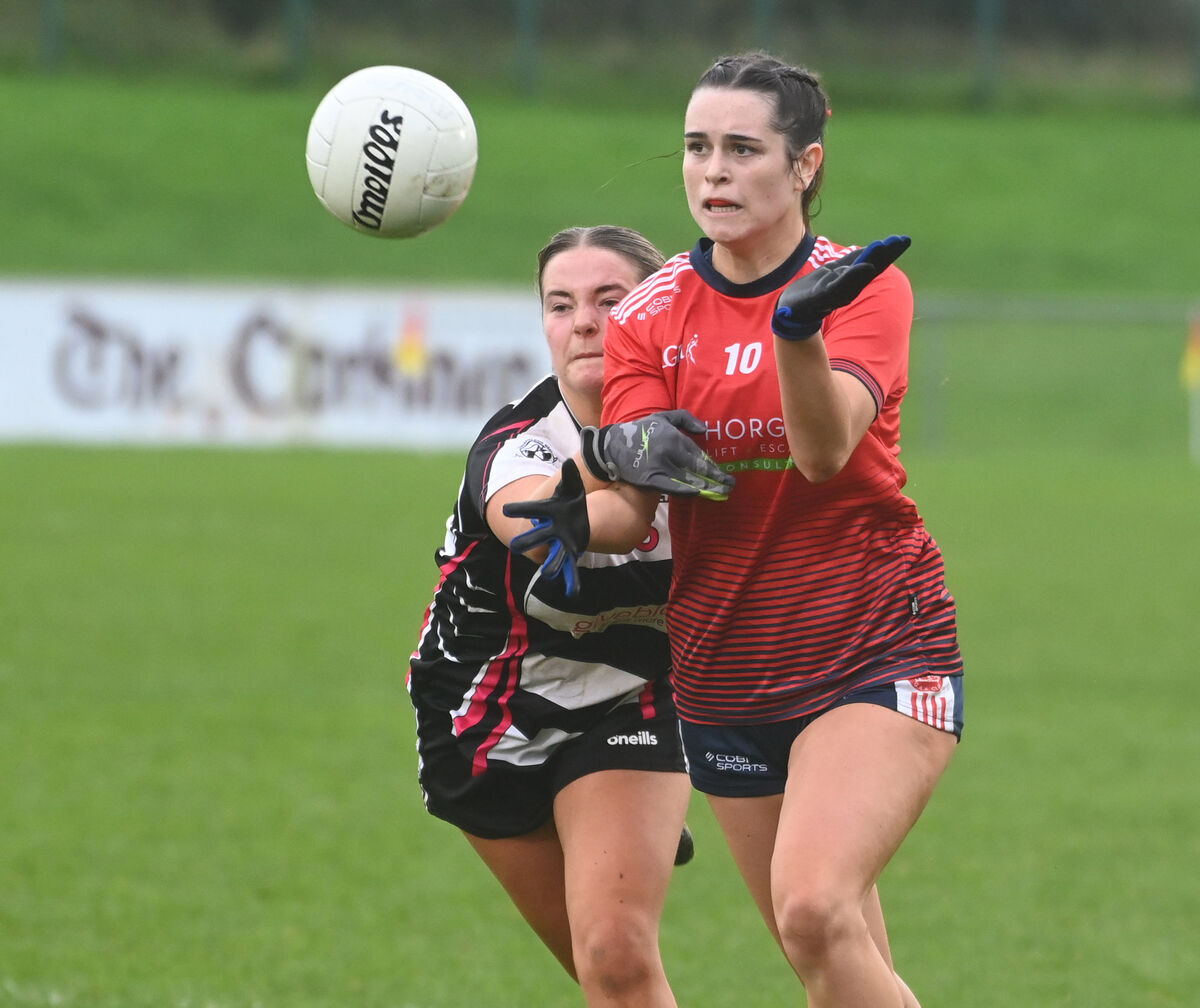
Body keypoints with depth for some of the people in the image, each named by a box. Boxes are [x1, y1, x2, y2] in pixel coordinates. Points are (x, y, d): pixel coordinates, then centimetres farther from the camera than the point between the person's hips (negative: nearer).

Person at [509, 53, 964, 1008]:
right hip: (724, 672, 4)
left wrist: (799, 328, -43)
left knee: (813, 906, -26)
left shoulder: (864, 287, -8)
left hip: (883, 658, -4)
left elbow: (825, 452, -25)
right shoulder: (651, 317, 1)